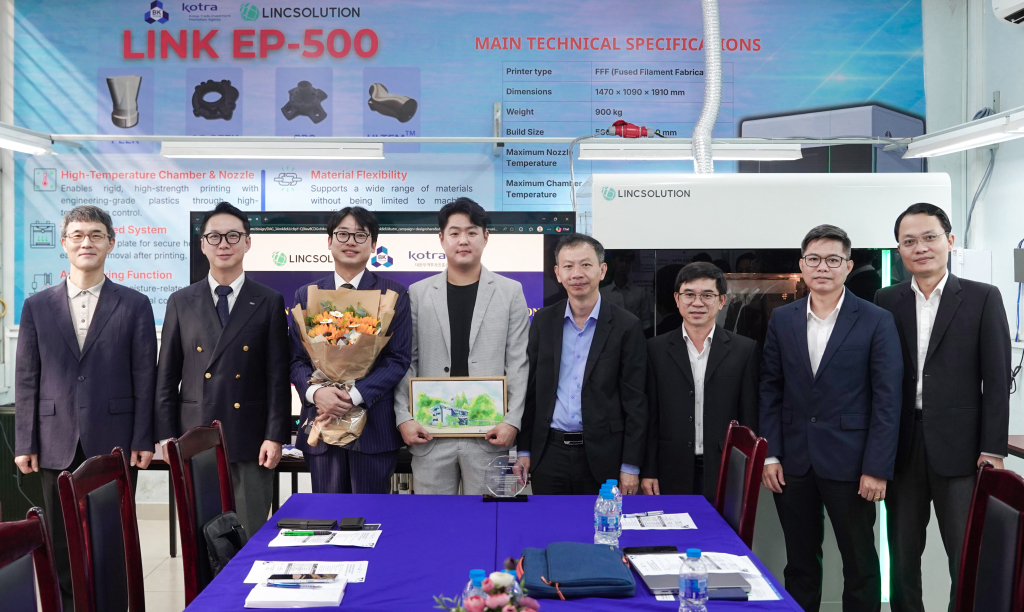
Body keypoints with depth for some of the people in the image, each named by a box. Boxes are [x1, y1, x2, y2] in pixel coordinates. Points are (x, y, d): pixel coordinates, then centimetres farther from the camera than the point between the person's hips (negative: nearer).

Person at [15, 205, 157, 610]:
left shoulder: (135, 305, 3)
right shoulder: (37, 306, 9)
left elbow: (144, 377, 0)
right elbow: (26, 379, 7)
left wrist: (143, 440, -5)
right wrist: (25, 443, 2)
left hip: (114, 442, -2)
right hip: (58, 445, 2)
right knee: (62, 546, 9)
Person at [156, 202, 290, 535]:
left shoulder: (269, 303, 3)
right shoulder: (181, 302, 7)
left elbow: (278, 376, 0)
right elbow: (167, 377, 8)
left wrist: (275, 436, -6)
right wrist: (166, 437, 2)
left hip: (250, 441, -1)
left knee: (250, 537, 3)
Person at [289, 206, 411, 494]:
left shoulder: (394, 294, 3)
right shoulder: (307, 295, 11)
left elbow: (398, 359, -4)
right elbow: (297, 359, 7)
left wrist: (354, 395, -16)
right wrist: (315, 392, -14)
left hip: (374, 425, -2)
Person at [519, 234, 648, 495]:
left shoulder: (626, 325, -4)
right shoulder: (543, 321, 6)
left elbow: (635, 401, -5)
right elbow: (530, 388, 9)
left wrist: (631, 466, -7)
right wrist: (523, 449, 5)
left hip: (602, 456, -3)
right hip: (549, 454, 3)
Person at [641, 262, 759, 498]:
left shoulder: (745, 350, 2)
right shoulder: (656, 349, 4)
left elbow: (750, 417, 3)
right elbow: (649, 416, 4)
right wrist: (648, 472, 0)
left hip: (726, 475, 0)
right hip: (673, 477, 0)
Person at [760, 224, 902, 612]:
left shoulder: (876, 321, -4)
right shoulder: (782, 319, 6)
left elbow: (887, 400, -6)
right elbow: (770, 390, 7)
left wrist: (877, 468, -11)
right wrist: (770, 454, 0)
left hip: (849, 463, -3)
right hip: (793, 462, 3)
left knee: (860, 564, 8)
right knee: (799, 564, 13)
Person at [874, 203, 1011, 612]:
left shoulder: (983, 299, 1)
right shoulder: (886, 302, 6)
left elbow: (997, 379, -2)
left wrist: (993, 450, -7)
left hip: (958, 445, -2)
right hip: (902, 446, 2)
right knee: (902, 556, 11)